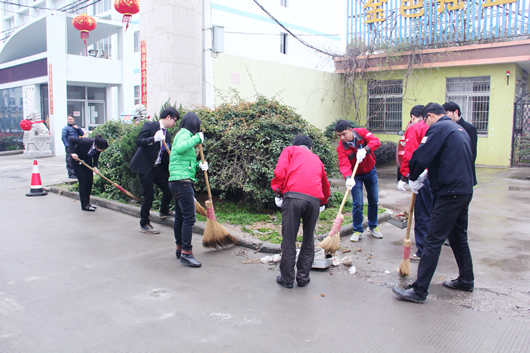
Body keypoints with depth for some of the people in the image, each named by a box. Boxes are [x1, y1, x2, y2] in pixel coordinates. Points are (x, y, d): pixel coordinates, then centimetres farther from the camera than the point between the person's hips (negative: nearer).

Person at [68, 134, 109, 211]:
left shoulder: (99, 147, -21)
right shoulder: (86, 142, -37)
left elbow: (96, 156, -5)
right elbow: (71, 139, -28)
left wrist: (95, 166, -21)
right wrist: (72, 152, -36)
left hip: (87, 160, 6)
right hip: (77, 159, -6)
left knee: (90, 181, 3)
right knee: (83, 181, -10)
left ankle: (87, 203, 15)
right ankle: (84, 205, -6)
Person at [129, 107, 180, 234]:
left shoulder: (167, 134, 12)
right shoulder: (149, 125, -7)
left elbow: (167, 155, 13)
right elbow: (139, 141, -18)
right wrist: (154, 139, -31)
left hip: (159, 168, 7)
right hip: (145, 167, -7)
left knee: (169, 189, 6)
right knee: (149, 195, -4)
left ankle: (164, 212, 35)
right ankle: (144, 225, 12)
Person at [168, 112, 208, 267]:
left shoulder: (182, 134, 21)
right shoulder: (185, 134, -8)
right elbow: (179, 148, -32)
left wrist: (198, 164, 10)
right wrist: (196, 139, -25)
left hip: (176, 183, 11)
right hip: (183, 182, -11)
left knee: (180, 217, 16)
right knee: (189, 218, -10)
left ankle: (180, 249, 26)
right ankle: (186, 253, -9)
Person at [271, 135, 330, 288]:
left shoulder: (290, 150, 20)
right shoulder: (316, 159, 32)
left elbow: (280, 172, 1)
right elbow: (325, 185, 42)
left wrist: (278, 192, 10)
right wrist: (323, 203, 57)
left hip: (293, 196, -4)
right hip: (314, 200, 4)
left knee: (289, 241, 5)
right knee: (308, 240, 17)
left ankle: (287, 279, 14)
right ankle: (303, 278, 24)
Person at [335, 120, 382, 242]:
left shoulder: (361, 132, -15)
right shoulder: (341, 147, -19)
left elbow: (375, 141, -27)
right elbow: (344, 164, -29)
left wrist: (365, 149, -44)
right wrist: (348, 177, -46)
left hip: (370, 171, 2)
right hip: (356, 175, -2)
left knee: (373, 200, 11)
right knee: (358, 203, -7)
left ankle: (373, 226, 29)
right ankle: (358, 231, 9)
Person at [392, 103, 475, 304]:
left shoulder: (438, 128, -10)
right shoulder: (460, 130, 18)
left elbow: (421, 157, -19)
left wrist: (413, 179, 0)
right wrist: (424, 177, 16)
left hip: (449, 193, -9)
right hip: (465, 190, 10)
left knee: (433, 241, -8)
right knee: (458, 236, 22)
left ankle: (419, 291, -6)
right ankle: (466, 280, 34)